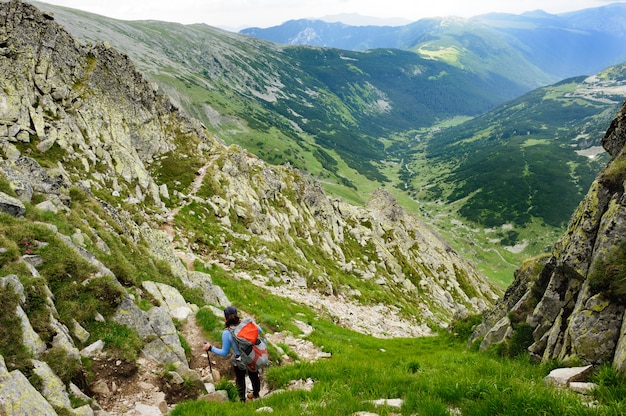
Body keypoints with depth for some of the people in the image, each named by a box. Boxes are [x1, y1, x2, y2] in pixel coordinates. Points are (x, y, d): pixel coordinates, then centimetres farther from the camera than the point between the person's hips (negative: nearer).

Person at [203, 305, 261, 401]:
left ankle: (242, 400, 46)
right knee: (254, 376, 30)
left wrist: (210, 348, -11)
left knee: (240, 380, 26)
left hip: (240, 362, -3)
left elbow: (224, 353, -18)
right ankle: (255, 394, 55)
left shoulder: (226, 333, -27)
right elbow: (259, 331, -3)